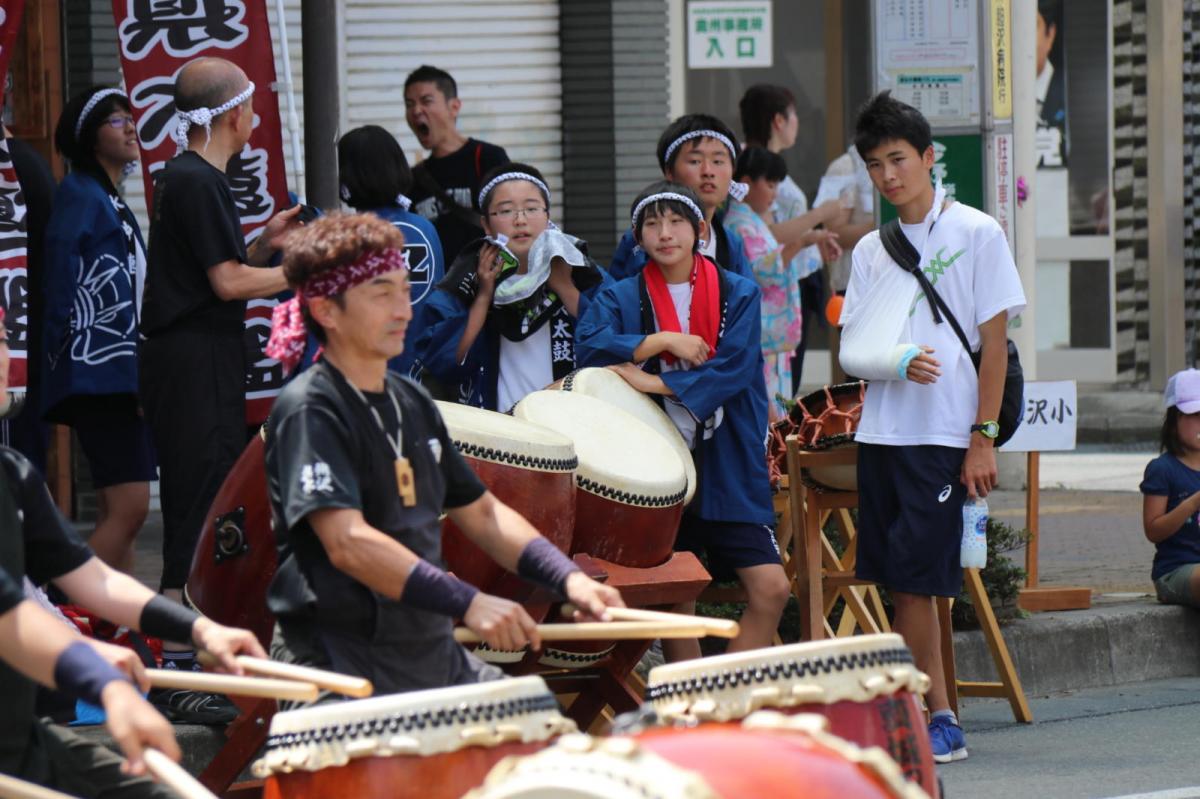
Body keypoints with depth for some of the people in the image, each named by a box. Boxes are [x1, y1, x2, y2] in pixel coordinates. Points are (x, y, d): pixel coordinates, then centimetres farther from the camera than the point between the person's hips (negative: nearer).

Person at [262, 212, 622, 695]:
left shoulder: (412, 404, 15)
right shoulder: (309, 410, -12)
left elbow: (481, 514, 20)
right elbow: (347, 542, -25)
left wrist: (568, 579, 3)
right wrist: (468, 603, -33)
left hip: (432, 656, 8)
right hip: (340, 670, -8)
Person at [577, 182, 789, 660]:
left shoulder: (738, 294, 5)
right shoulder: (621, 298, 7)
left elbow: (733, 369, -10)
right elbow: (591, 347, -11)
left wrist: (654, 382, -16)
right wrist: (660, 342, -18)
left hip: (729, 465, 0)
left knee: (771, 589, -10)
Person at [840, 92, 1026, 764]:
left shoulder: (976, 234, -1)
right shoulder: (872, 249, 14)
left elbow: (993, 341, -4)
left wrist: (984, 437, -10)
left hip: (944, 435, -5)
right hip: (881, 430, 5)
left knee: (914, 577, -9)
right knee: (902, 580, 4)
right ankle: (940, 720, 9)